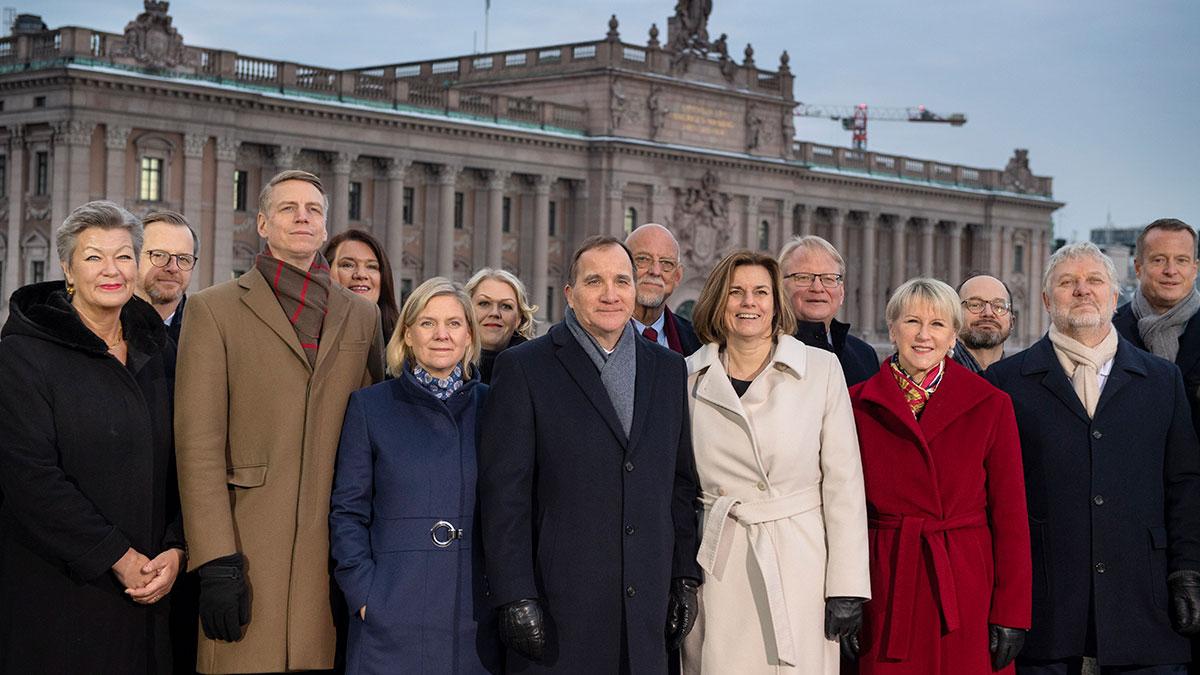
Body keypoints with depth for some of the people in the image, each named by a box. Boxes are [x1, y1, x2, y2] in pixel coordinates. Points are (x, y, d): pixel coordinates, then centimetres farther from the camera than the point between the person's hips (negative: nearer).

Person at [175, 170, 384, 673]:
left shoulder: (362, 316, 15)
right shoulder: (214, 309, 4)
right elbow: (198, 442, -4)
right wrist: (215, 562, -12)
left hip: (339, 549, 3)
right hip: (250, 550, -3)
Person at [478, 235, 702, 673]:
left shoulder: (668, 368, 13)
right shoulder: (523, 367, -1)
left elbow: (681, 484, 15)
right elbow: (504, 493, -6)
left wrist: (686, 577, 9)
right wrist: (516, 598, -12)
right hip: (559, 605, -4)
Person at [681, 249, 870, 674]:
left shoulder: (821, 370, 1)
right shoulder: (689, 378, 5)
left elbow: (844, 482, -1)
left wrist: (847, 586, -6)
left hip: (799, 560, -1)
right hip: (718, 571, 1)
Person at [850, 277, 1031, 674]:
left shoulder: (990, 406, 2)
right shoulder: (859, 405, 4)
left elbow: (1010, 517, 2)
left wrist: (1010, 614, -4)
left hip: (967, 590, 0)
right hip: (886, 593, 1)